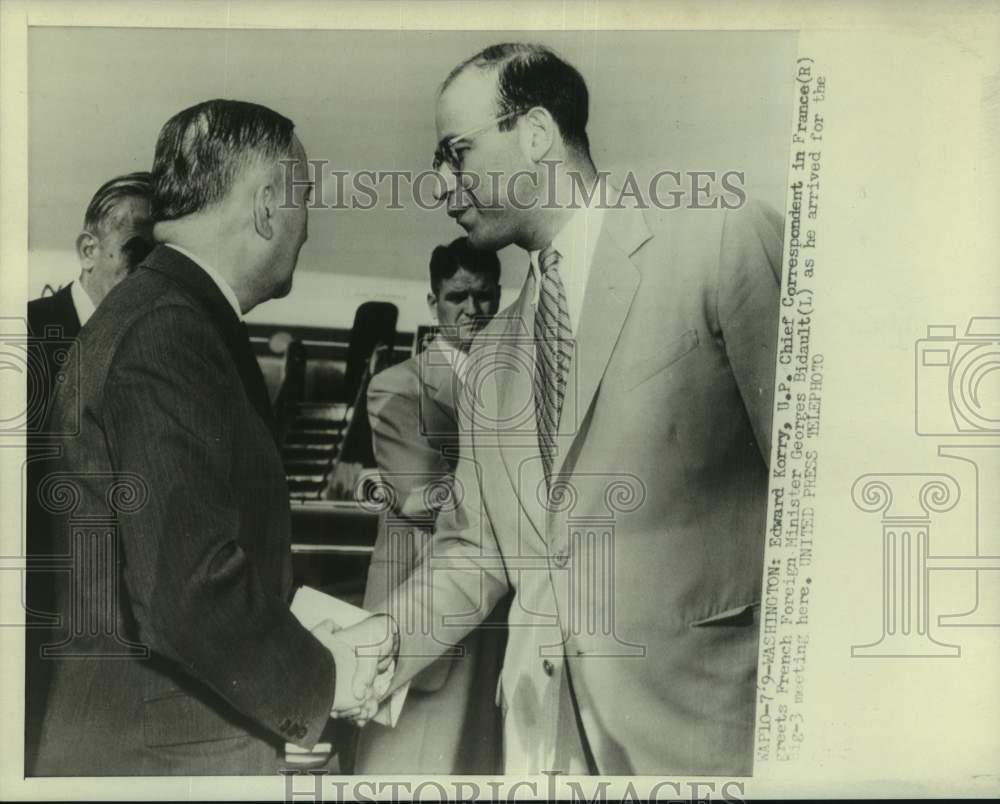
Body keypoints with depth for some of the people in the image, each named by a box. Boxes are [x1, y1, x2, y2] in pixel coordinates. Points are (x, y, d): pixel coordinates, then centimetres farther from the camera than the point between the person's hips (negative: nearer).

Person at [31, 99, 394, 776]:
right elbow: (187, 597, -27)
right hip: (158, 754, -9)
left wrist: (304, 642, 5)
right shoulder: (171, 334, -22)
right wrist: (320, 679, -13)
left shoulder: (153, 311, 8)